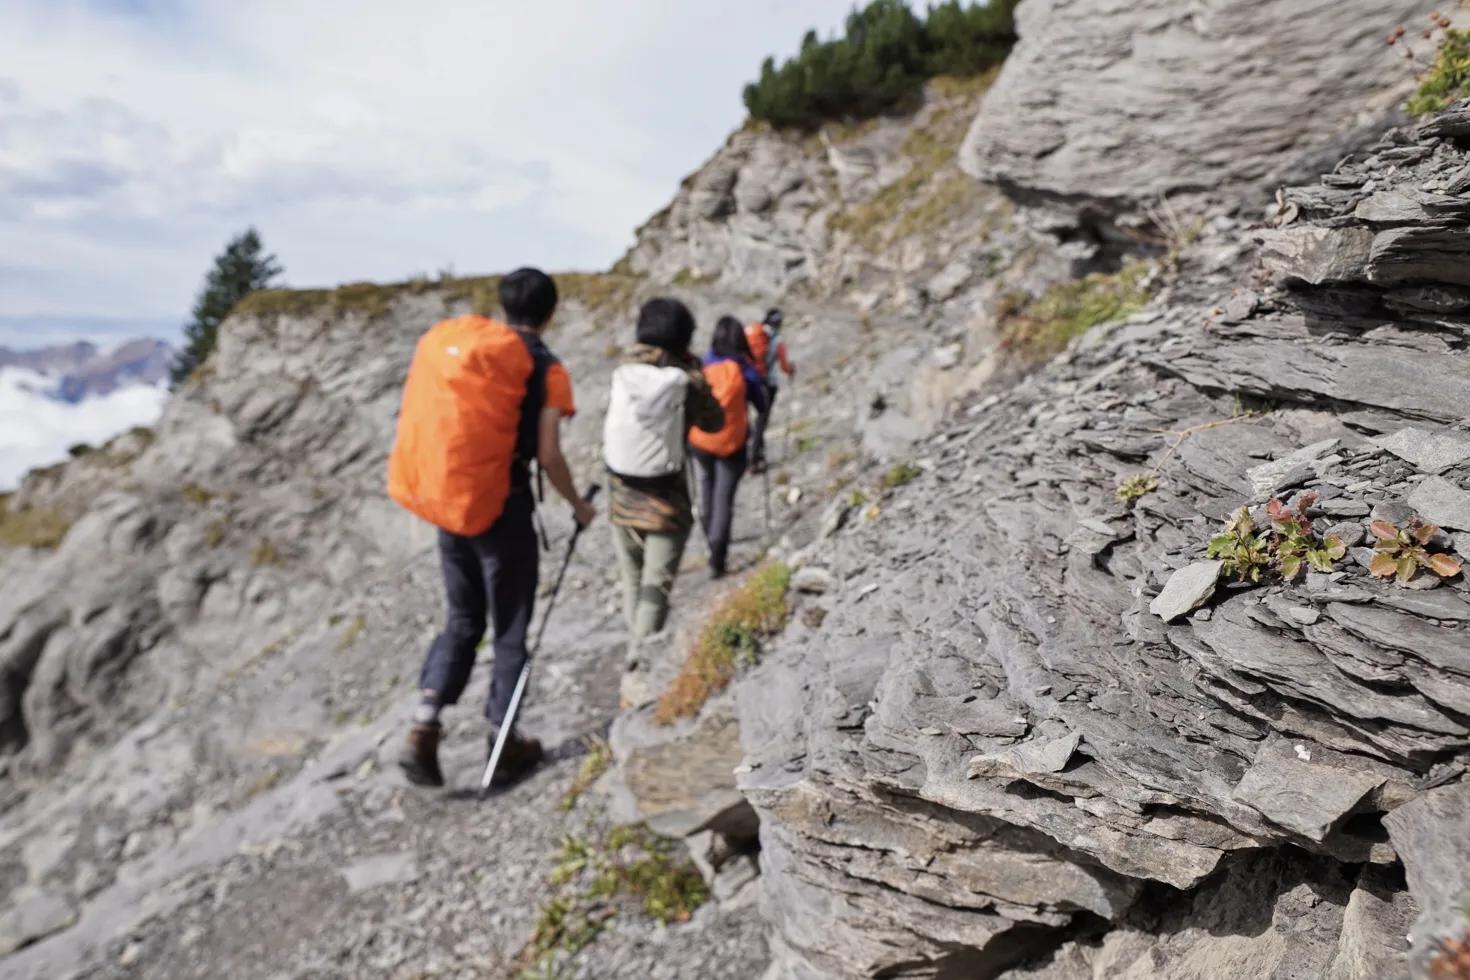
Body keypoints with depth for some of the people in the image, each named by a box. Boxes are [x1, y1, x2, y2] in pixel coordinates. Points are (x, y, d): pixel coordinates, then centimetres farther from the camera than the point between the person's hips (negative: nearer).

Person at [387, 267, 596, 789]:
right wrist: (578, 505, 4)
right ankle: (504, 746, 21)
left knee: (463, 620, 20)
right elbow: (548, 456, -12)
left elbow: (426, 422, 8)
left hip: (445, 501, 5)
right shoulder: (545, 368, -7)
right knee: (510, 629, 10)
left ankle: (423, 730, 11)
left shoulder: (447, 341, 8)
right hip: (502, 509, -5)